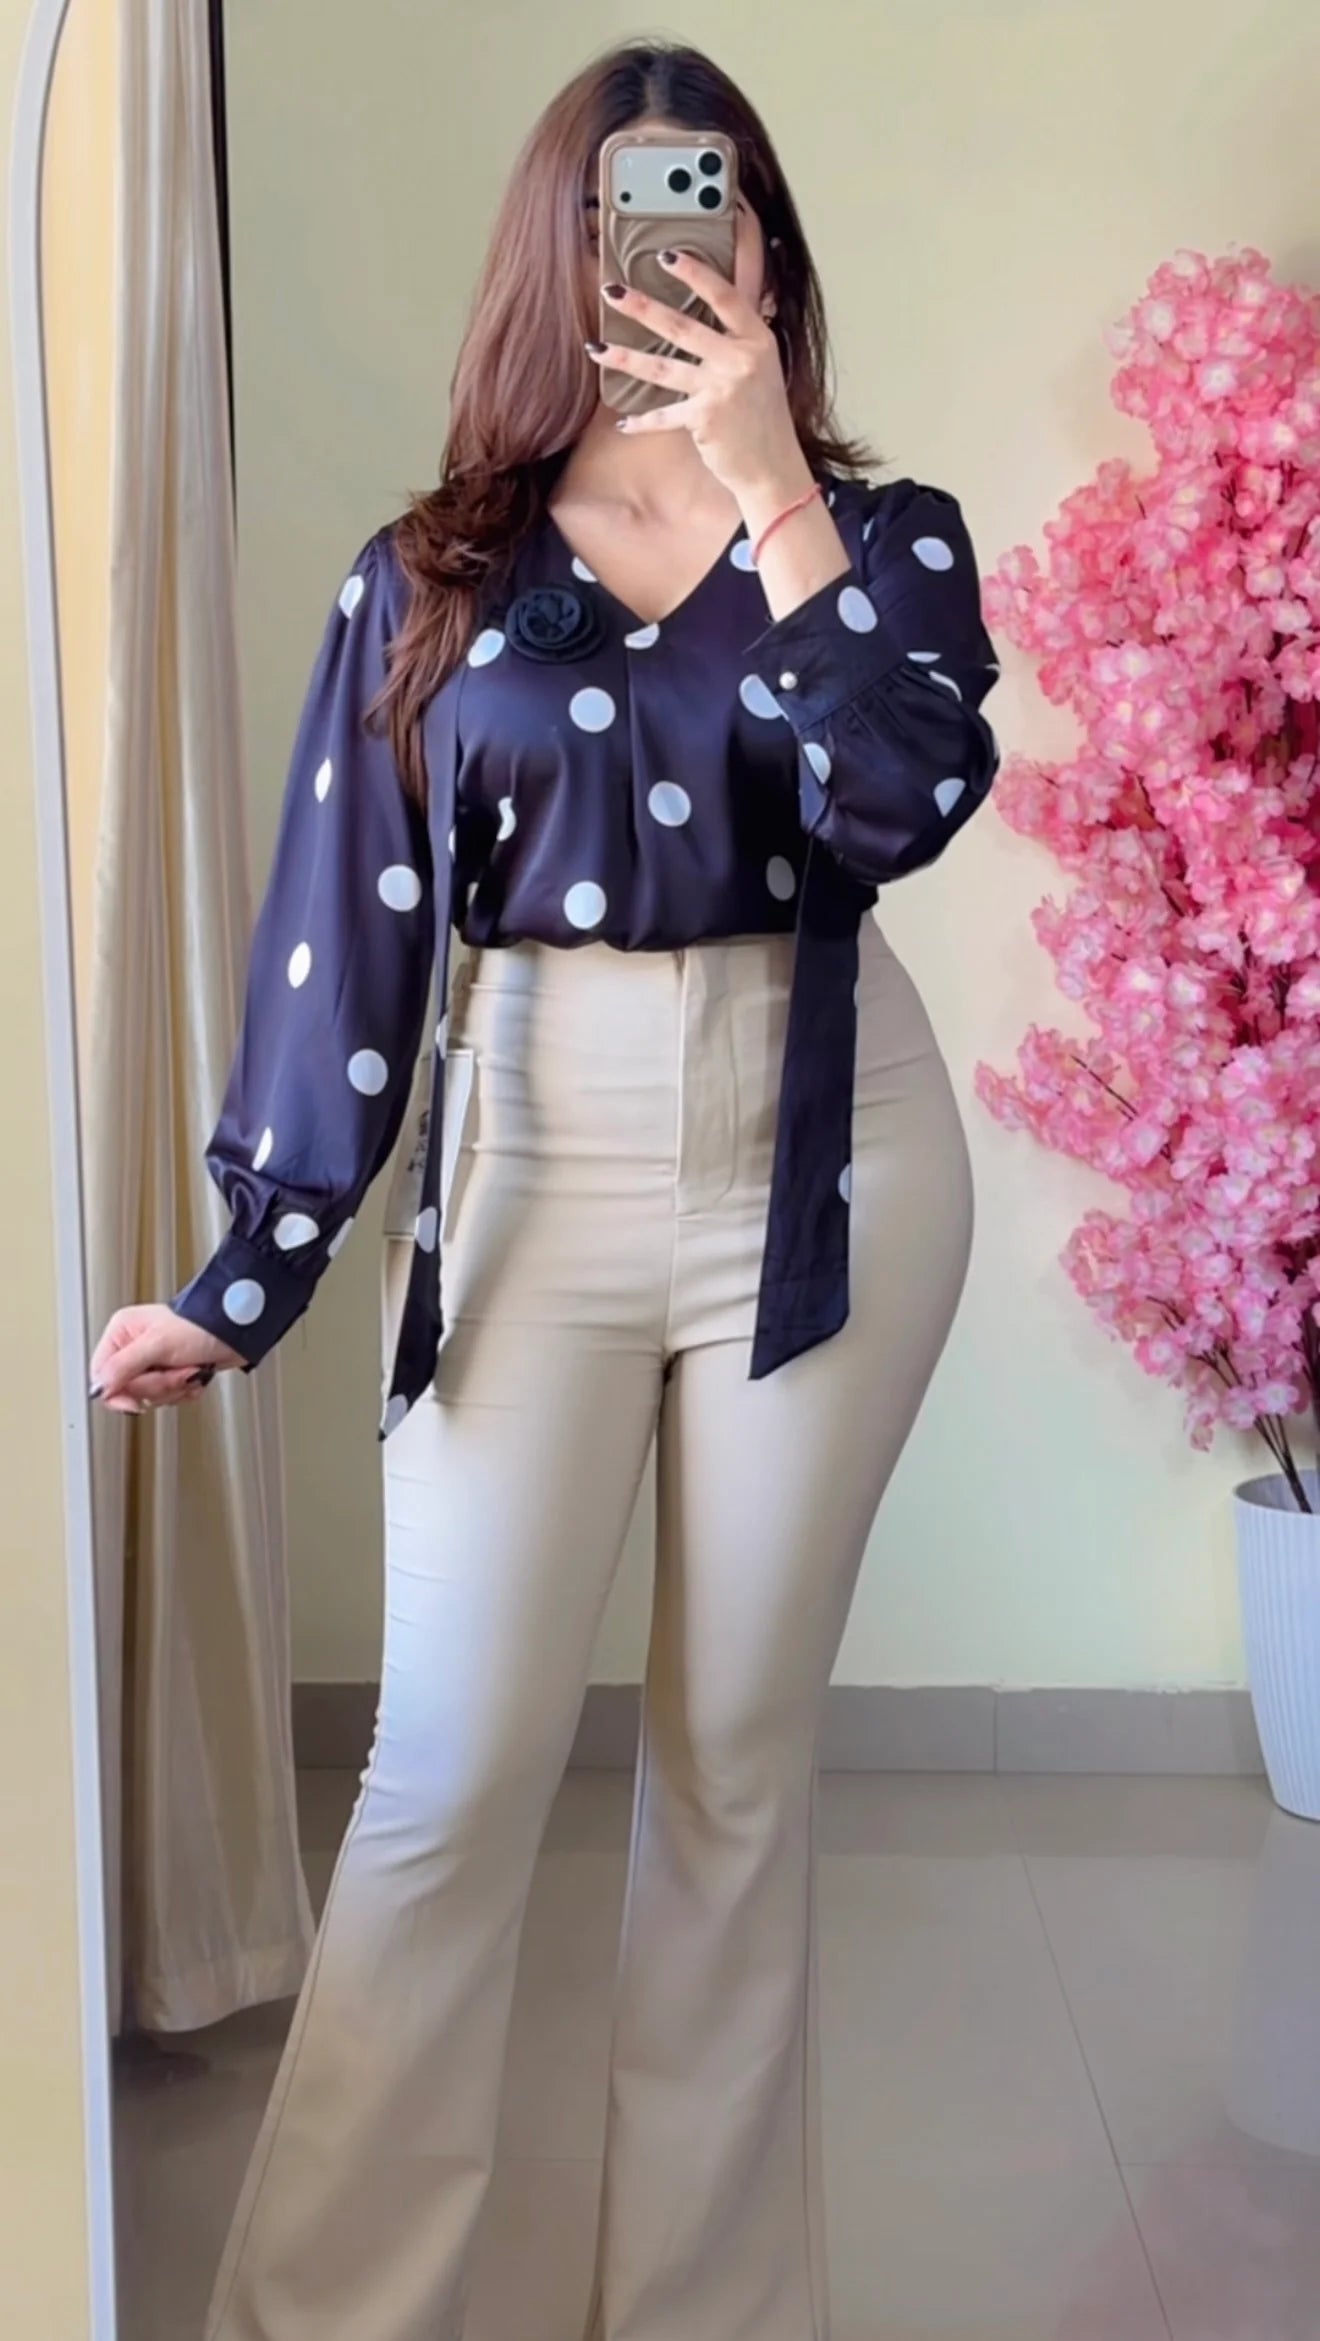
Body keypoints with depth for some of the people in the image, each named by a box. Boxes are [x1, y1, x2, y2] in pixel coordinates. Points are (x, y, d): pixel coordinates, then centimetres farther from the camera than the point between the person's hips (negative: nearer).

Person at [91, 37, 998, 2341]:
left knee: (740, 1762, 9)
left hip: (821, 1160, 1)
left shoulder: (883, 537, 6)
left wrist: (768, 481, -15)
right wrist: (246, 1280, -2)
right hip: (535, 1165, 0)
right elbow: (347, 933, 2)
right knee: (452, 1774, -1)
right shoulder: (431, 576, 6)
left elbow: (902, 798, -15)